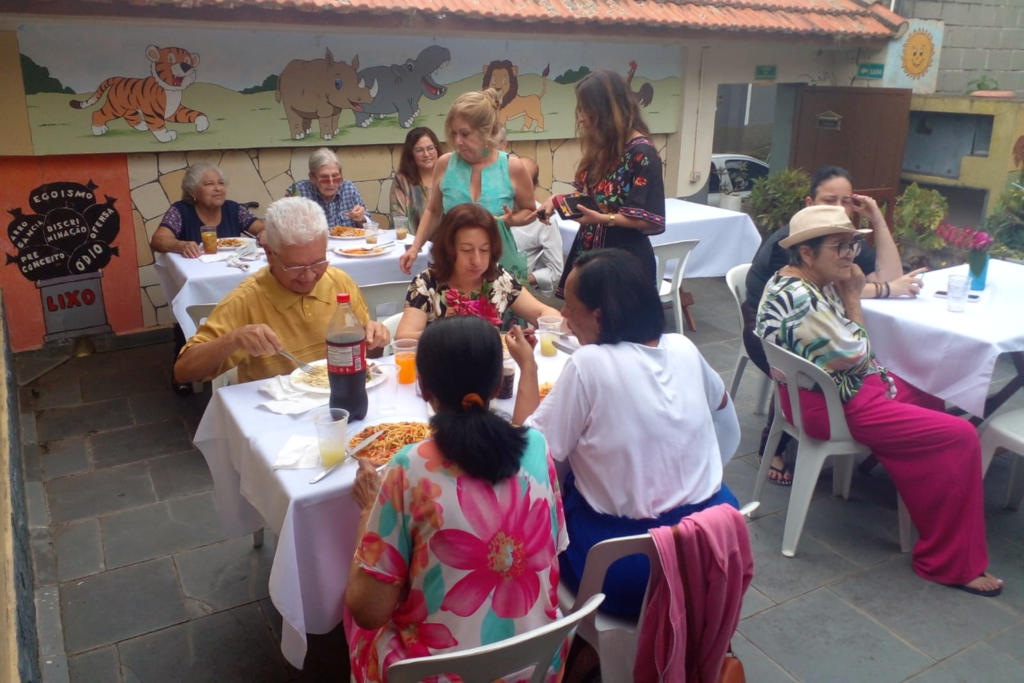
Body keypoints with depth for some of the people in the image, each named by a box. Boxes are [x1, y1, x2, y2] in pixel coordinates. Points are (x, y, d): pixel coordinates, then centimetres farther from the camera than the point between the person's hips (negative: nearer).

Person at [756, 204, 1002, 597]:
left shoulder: (818, 282, 6)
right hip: (833, 408, -11)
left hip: (856, 387, 11)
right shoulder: (798, 298, -26)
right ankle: (952, 563, 2)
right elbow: (855, 354, -18)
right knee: (961, 437, -10)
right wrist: (852, 297, -9)